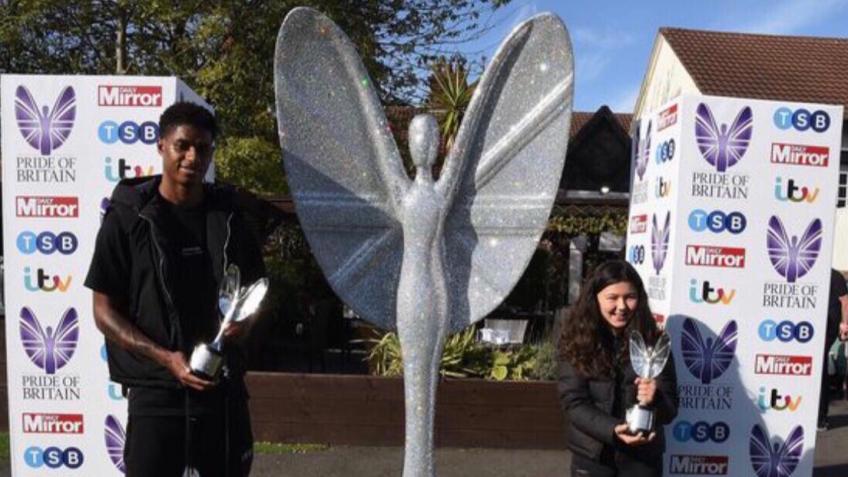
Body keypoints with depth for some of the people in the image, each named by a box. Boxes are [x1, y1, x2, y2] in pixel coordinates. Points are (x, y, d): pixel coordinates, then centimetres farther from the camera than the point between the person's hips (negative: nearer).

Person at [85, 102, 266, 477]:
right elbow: (104, 312, -4)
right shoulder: (128, 217, -5)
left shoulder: (228, 214, 4)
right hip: (156, 389, -3)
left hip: (225, 386, 3)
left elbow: (254, 288, 14)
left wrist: (244, 320, -8)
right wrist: (165, 357, -17)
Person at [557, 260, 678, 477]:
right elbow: (573, 402, -11)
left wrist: (655, 400, -29)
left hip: (642, 456, 1)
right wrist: (613, 430, -26)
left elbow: (670, 409, -6)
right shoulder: (576, 342, -8)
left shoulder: (653, 342, -6)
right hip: (592, 456, 0)